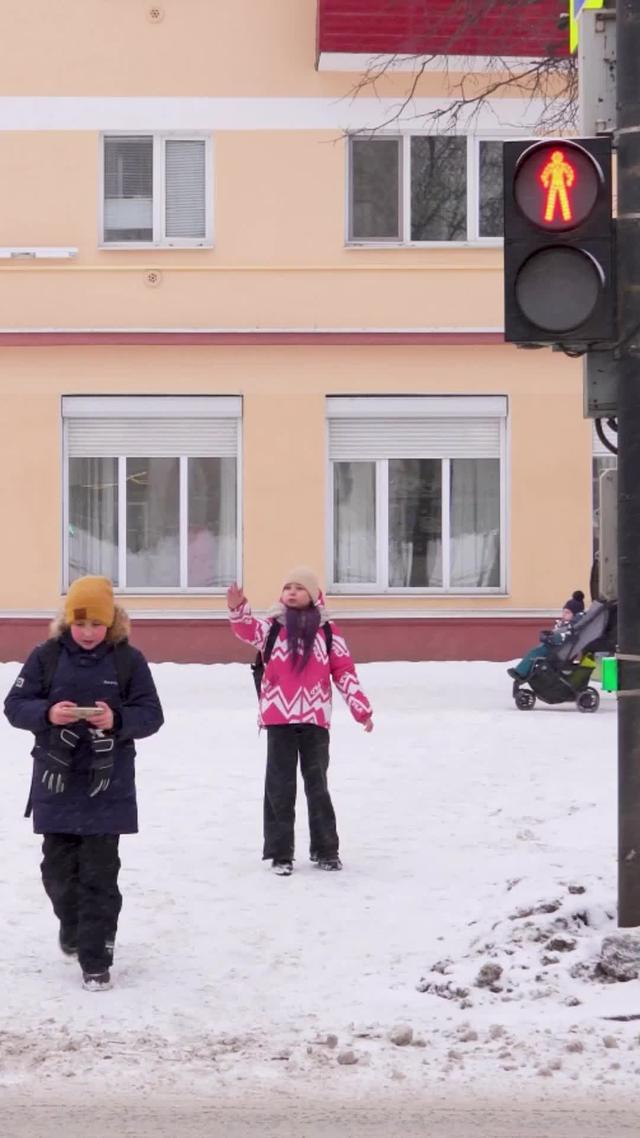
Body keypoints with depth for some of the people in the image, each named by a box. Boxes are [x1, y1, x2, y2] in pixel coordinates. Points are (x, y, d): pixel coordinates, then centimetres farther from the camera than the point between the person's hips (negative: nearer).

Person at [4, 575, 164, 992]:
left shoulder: (128, 659, -4)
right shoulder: (47, 656, -1)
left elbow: (151, 715, -4)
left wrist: (117, 719, -24)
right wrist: (48, 713, -23)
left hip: (107, 785, -2)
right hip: (56, 781, 2)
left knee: (100, 873, -4)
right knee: (59, 867, 11)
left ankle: (96, 960, -1)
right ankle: (73, 926, 40)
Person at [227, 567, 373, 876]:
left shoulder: (327, 632, 7)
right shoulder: (272, 627, 5)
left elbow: (344, 672, 8)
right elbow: (248, 629, -16)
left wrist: (361, 709, 4)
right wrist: (238, 608, -38)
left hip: (314, 718, 0)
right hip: (279, 718, 0)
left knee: (317, 784, 8)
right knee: (280, 787, 2)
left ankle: (325, 849, 18)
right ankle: (280, 853, 8)